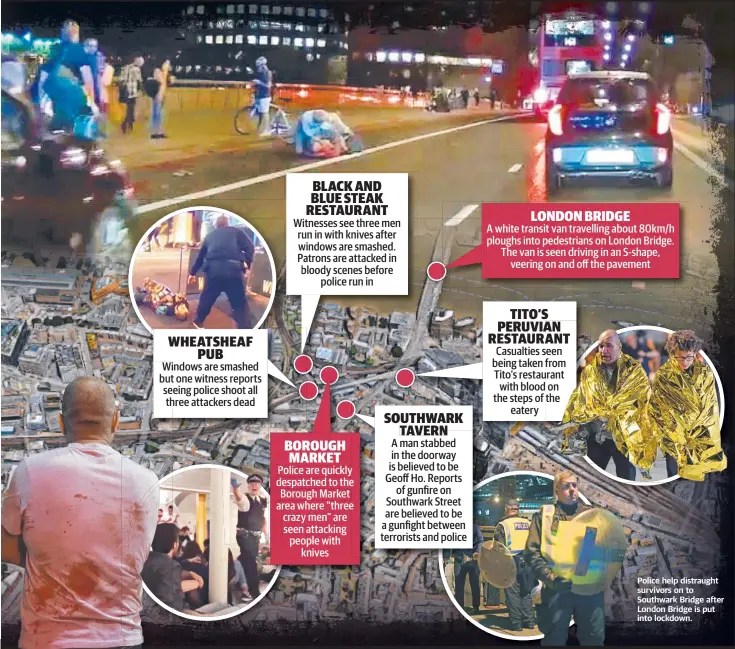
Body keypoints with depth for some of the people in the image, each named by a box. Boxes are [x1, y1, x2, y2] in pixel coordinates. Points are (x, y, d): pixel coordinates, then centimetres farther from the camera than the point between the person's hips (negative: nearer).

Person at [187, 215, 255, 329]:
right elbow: (250, 247, 3)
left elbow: (200, 256, 37)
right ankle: (244, 331, 0)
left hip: (213, 270, 3)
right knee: (239, 303, 5)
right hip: (233, 269, -3)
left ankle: (199, 321, 38)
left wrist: (193, 272, 46)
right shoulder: (237, 231, 17)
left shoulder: (210, 236, 29)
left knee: (207, 298, 23)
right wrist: (247, 263, 13)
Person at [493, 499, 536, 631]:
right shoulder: (528, 524, 12)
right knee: (526, 592, 15)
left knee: (513, 593, 2)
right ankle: (529, 620, 15)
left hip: (511, 562, -4)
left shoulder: (503, 525, -3)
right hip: (527, 562, 5)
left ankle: (516, 623, 2)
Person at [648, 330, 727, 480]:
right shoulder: (663, 376, -9)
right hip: (675, 438, -2)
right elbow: (656, 409, -3)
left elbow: (711, 407, 5)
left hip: (703, 438, 2)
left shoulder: (705, 372, -1)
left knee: (701, 477, 2)